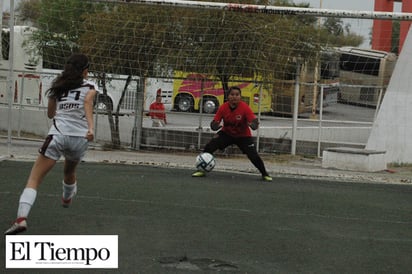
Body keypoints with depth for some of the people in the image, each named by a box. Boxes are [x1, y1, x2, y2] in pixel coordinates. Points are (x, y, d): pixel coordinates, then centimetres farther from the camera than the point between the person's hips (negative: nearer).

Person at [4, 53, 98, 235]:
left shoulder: (57, 86, 18)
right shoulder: (89, 86, 9)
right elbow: (88, 103, -12)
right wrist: (90, 128, -25)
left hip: (58, 134, -1)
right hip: (80, 137, 1)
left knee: (34, 179, -9)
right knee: (69, 172, 33)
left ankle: (22, 217, -29)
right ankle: (67, 198, 61)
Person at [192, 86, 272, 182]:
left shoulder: (245, 107, -23)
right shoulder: (223, 107, -17)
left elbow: (254, 121, -27)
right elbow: (215, 123, -13)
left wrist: (254, 125, -51)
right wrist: (215, 126, -37)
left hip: (243, 136, -2)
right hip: (226, 133, 2)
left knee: (253, 155, -14)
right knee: (209, 147, -16)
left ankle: (265, 174, 11)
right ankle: (202, 170, 1)